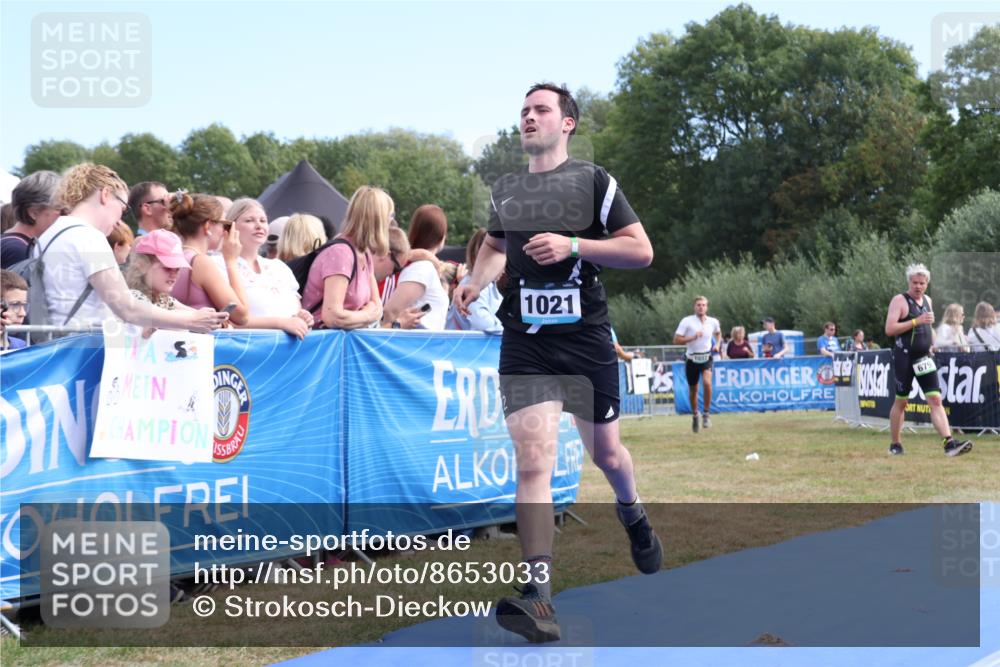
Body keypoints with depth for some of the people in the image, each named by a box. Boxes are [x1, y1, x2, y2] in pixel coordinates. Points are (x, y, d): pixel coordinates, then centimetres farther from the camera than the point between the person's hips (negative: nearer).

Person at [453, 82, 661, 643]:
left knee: (605, 452, 14)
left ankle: (633, 514, 50)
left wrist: (572, 245, -17)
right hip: (525, 342, 2)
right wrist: (476, 282, 9)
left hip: (586, 338, -2)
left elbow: (641, 250, -5)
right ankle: (540, 597, -17)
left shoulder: (593, 181, -1)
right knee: (533, 459, -13)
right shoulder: (505, 190, 12)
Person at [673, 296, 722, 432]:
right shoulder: (687, 321, -9)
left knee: (707, 382, -25)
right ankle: (694, 415, 34)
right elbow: (676, 340, -12)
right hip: (691, 359, 0)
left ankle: (707, 414, -12)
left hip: (706, 358, 1)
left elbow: (718, 333, 24)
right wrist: (693, 337, -22)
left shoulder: (713, 322, 0)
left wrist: (718, 344, 6)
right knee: (693, 390, 10)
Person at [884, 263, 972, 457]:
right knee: (901, 401, 4)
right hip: (904, 356, -6)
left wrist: (931, 343, 12)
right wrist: (916, 321, -22)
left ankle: (949, 443, -14)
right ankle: (895, 444, 17)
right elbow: (889, 329, -18)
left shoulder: (927, 300, 14)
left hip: (924, 357, 6)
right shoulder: (899, 300, -8)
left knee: (935, 399, -5)